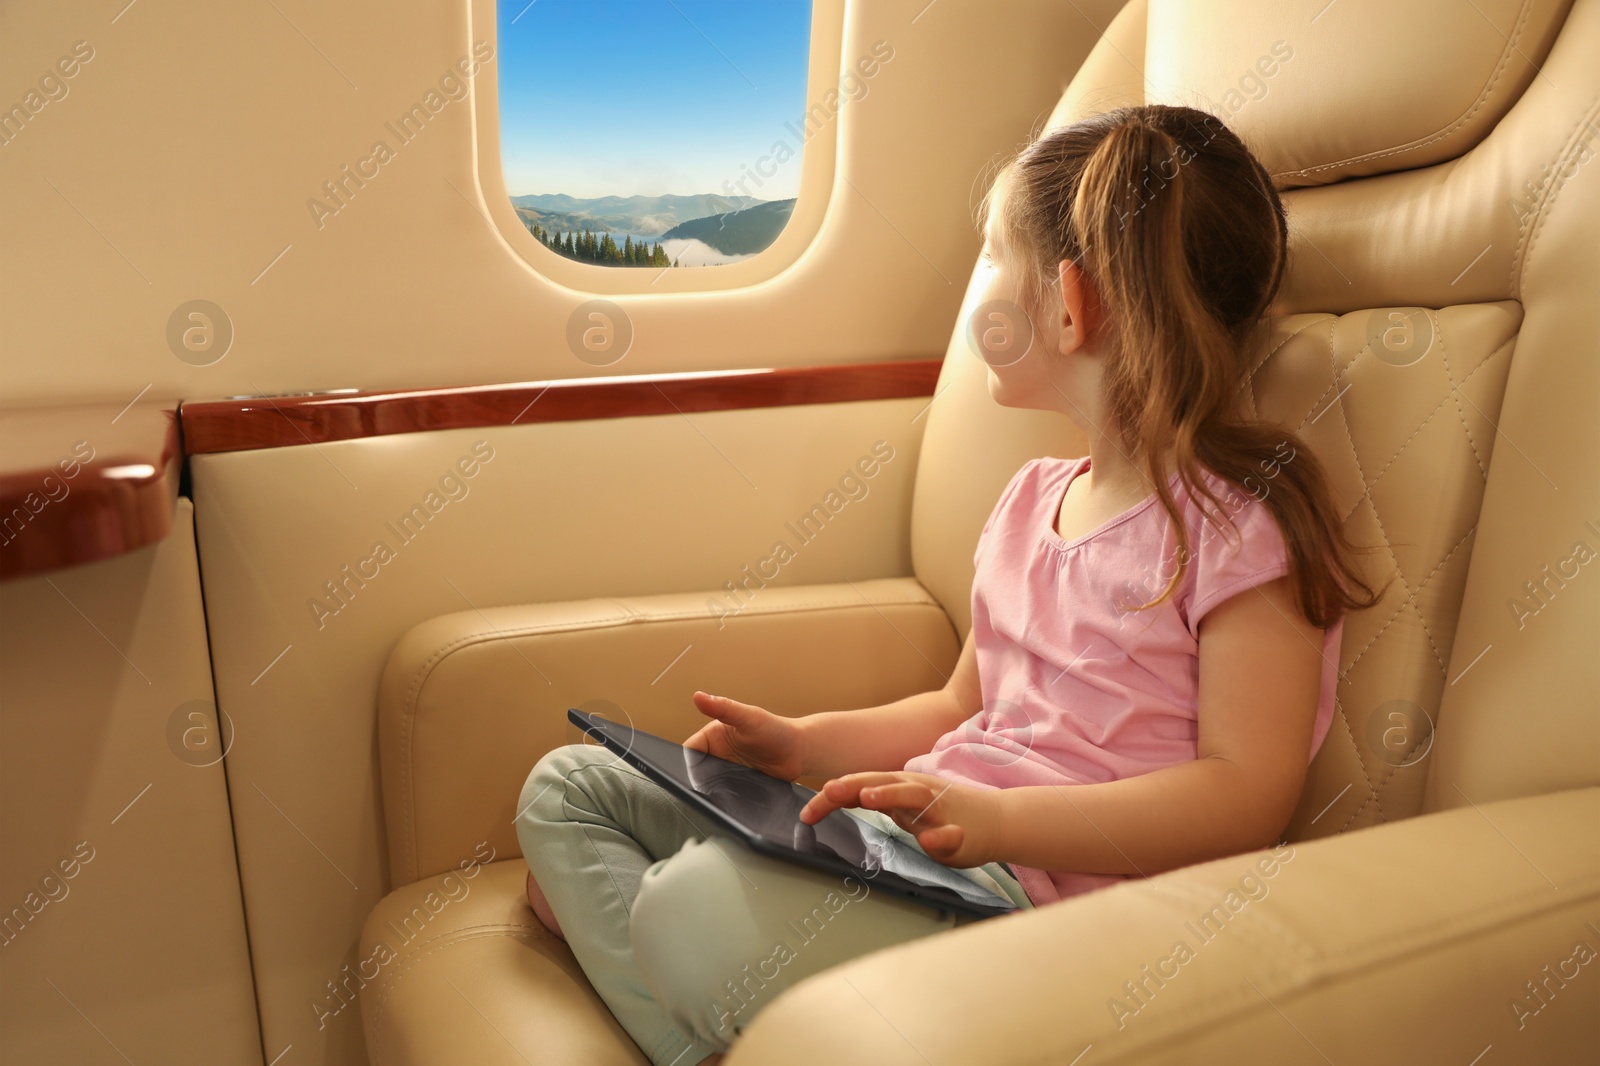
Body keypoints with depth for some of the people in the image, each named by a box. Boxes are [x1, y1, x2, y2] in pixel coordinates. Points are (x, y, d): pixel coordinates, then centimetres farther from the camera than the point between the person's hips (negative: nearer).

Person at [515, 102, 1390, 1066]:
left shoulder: (1243, 524, -10)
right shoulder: (1033, 497, 16)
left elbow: (1247, 796, -15)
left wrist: (1000, 819, -26)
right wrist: (805, 743, 9)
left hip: (1053, 884, -8)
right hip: (935, 831, 9)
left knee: (699, 908, -36)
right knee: (566, 786, 6)